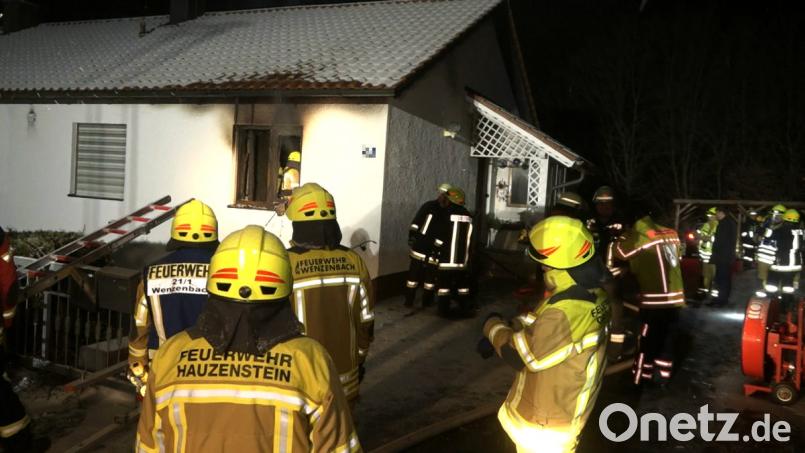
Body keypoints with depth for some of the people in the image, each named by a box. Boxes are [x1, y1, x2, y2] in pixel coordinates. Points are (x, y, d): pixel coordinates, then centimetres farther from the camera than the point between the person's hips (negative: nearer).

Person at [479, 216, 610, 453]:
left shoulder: (565, 314, -37)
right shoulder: (594, 295, -6)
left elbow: (519, 355, -25)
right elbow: (537, 330, 4)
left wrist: (493, 327, -8)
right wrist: (501, 336, -4)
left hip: (544, 421, -8)